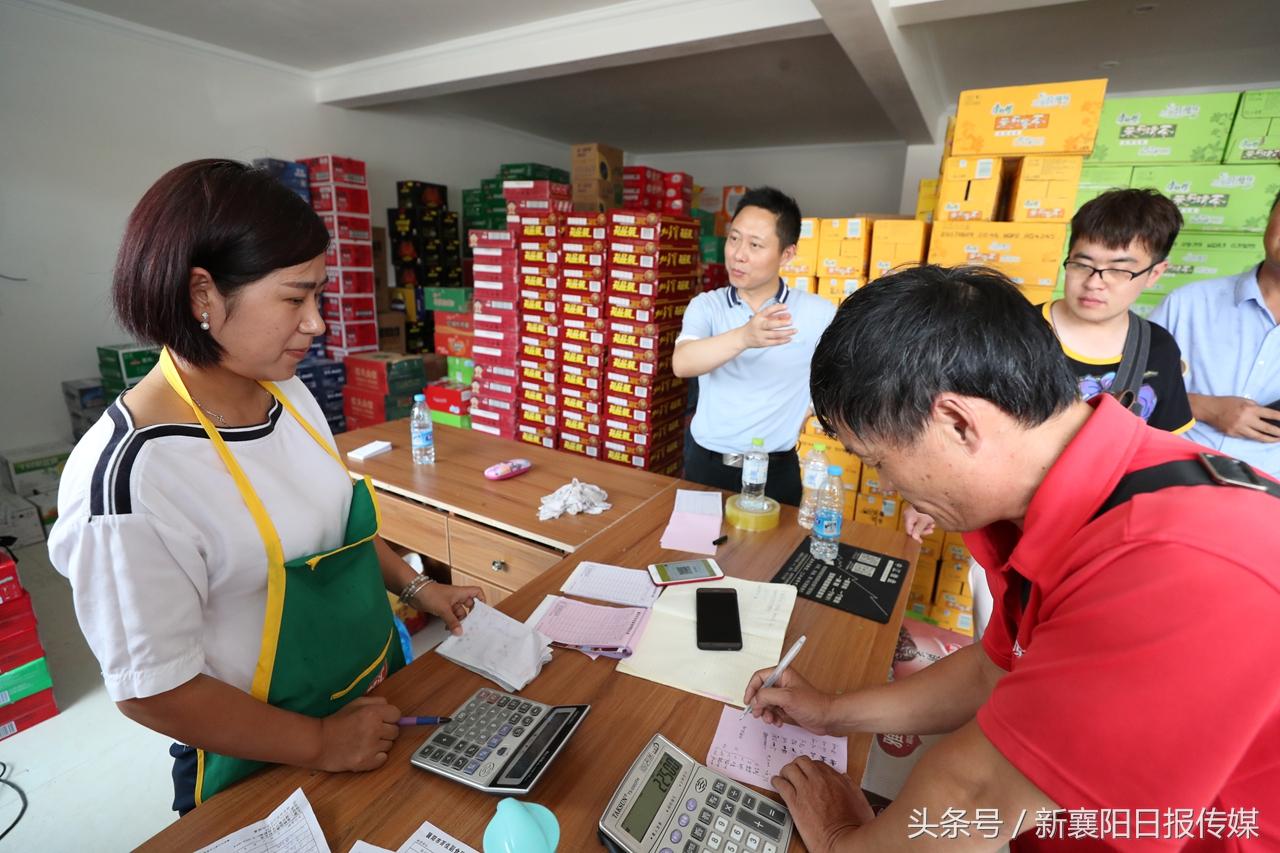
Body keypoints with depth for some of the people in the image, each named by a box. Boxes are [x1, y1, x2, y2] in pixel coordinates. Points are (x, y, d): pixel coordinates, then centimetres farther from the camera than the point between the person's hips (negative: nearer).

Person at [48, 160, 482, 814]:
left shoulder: (287, 391, -9)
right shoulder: (132, 476, -30)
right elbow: (151, 690, -22)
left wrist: (412, 586, 5)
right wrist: (318, 745, -15)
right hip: (265, 764, -6)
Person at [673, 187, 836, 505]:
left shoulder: (817, 313, -9)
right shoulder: (706, 305, -6)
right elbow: (681, 364, -26)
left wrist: (809, 412, 2)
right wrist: (743, 337, -42)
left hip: (776, 471, -1)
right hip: (705, 462, 2)